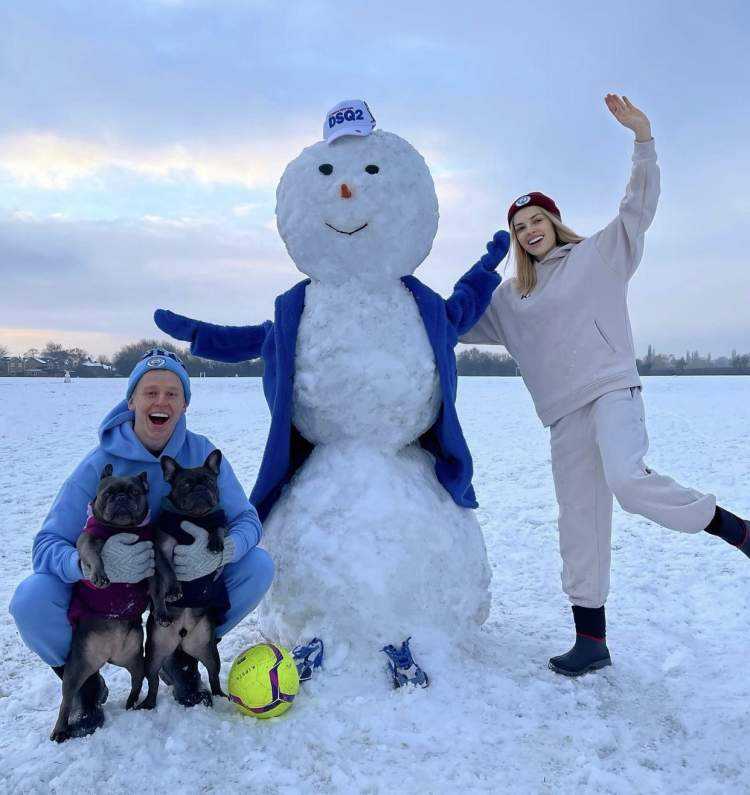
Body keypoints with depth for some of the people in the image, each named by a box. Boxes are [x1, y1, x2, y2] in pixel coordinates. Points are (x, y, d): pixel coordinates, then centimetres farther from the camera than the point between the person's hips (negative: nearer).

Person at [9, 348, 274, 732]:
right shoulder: (101, 463, -20)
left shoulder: (202, 453, -15)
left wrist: (221, 552, -38)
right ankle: (85, 683, 5)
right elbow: (47, 544, -22)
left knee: (259, 566, -19)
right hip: (108, 586, -2)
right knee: (31, 600, -28)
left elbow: (246, 519, -14)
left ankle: (181, 658, 6)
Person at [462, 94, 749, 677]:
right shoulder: (511, 297, 20)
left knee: (628, 481, -33)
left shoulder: (599, 254, 10)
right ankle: (591, 640, 12)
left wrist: (642, 136, -7)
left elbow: (640, 205, 2)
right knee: (580, 526, 3)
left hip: (613, 391, -4)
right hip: (564, 415, 5)